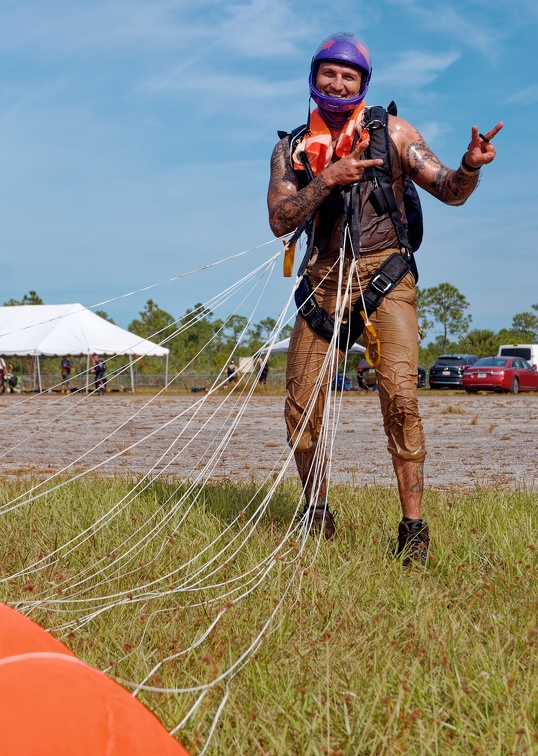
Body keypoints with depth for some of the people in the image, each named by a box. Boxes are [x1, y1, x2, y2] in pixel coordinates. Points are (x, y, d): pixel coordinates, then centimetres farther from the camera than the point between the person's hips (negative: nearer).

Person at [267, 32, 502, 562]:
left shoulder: (391, 133, 7)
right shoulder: (292, 149, 11)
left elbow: (449, 192, 1)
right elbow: (280, 221, -1)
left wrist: (470, 166, -21)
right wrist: (327, 179, -14)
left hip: (383, 275, -2)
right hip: (323, 282, 3)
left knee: (399, 393, -19)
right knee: (301, 406, 1)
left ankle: (413, 527, -12)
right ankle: (315, 514, 22)